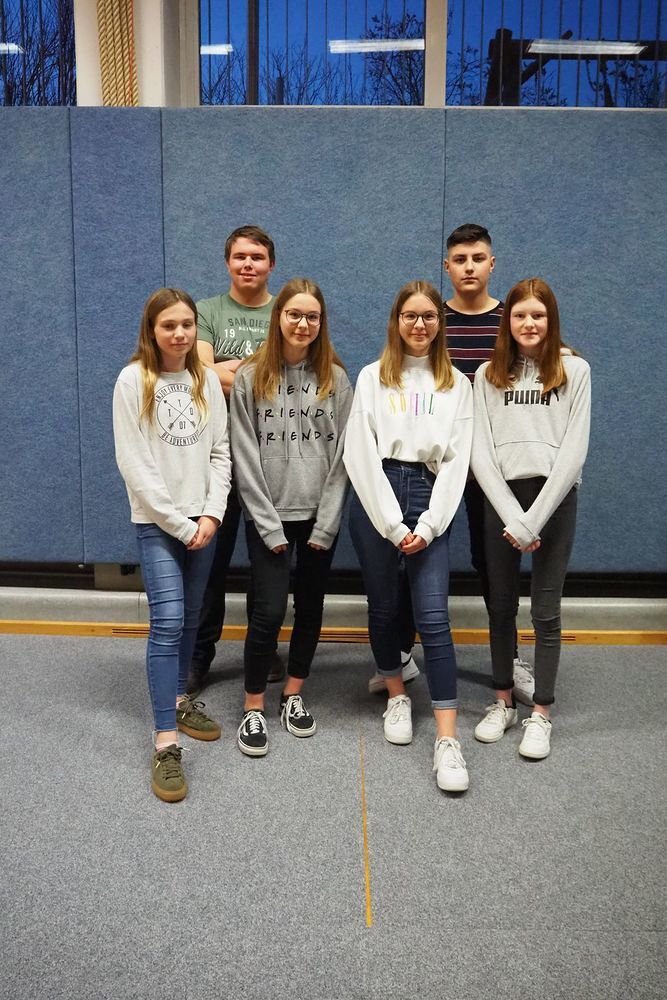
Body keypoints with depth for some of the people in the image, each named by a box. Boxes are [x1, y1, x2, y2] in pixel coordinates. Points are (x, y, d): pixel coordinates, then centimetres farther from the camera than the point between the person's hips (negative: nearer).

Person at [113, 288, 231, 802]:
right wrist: (180, 524, -12)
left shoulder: (207, 380, 6)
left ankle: (180, 700, 33)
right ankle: (166, 745, -9)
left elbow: (220, 451, 5)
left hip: (202, 520, 5)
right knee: (168, 622, -12)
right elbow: (134, 464, -11)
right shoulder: (133, 381, -7)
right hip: (157, 522, -4)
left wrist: (211, 514, -7)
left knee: (190, 619, 13)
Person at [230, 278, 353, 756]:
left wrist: (326, 524, -7)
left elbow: (343, 454, -1)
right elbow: (246, 459, -5)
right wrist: (268, 524, -10)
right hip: (269, 517, -2)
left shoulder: (335, 378, 1)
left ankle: (294, 695, 29)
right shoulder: (250, 378, -2)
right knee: (270, 611, -5)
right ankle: (253, 709, 12)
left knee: (310, 607, 11)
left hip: (320, 516, 2)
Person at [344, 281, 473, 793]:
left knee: (433, 617, -7)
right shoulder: (372, 377, 6)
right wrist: (392, 524, -9)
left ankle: (448, 740, -6)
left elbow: (457, 460, 3)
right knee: (384, 607, 10)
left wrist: (427, 525, -8)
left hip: (430, 501, 0)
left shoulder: (457, 384, 10)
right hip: (376, 500, 0)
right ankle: (398, 697, 33)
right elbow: (361, 454, -3)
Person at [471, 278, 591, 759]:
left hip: (554, 495, -2)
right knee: (501, 606, 10)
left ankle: (541, 714, 15)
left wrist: (534, 519, -12)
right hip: (501, 497, 2)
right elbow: (481, 451, -1)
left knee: (546, 611, 3)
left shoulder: (575, 371, 1)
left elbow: (574, 449, -6)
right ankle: (503, 702, 26)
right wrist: (511, 516, -12)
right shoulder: (488, 375, 7)